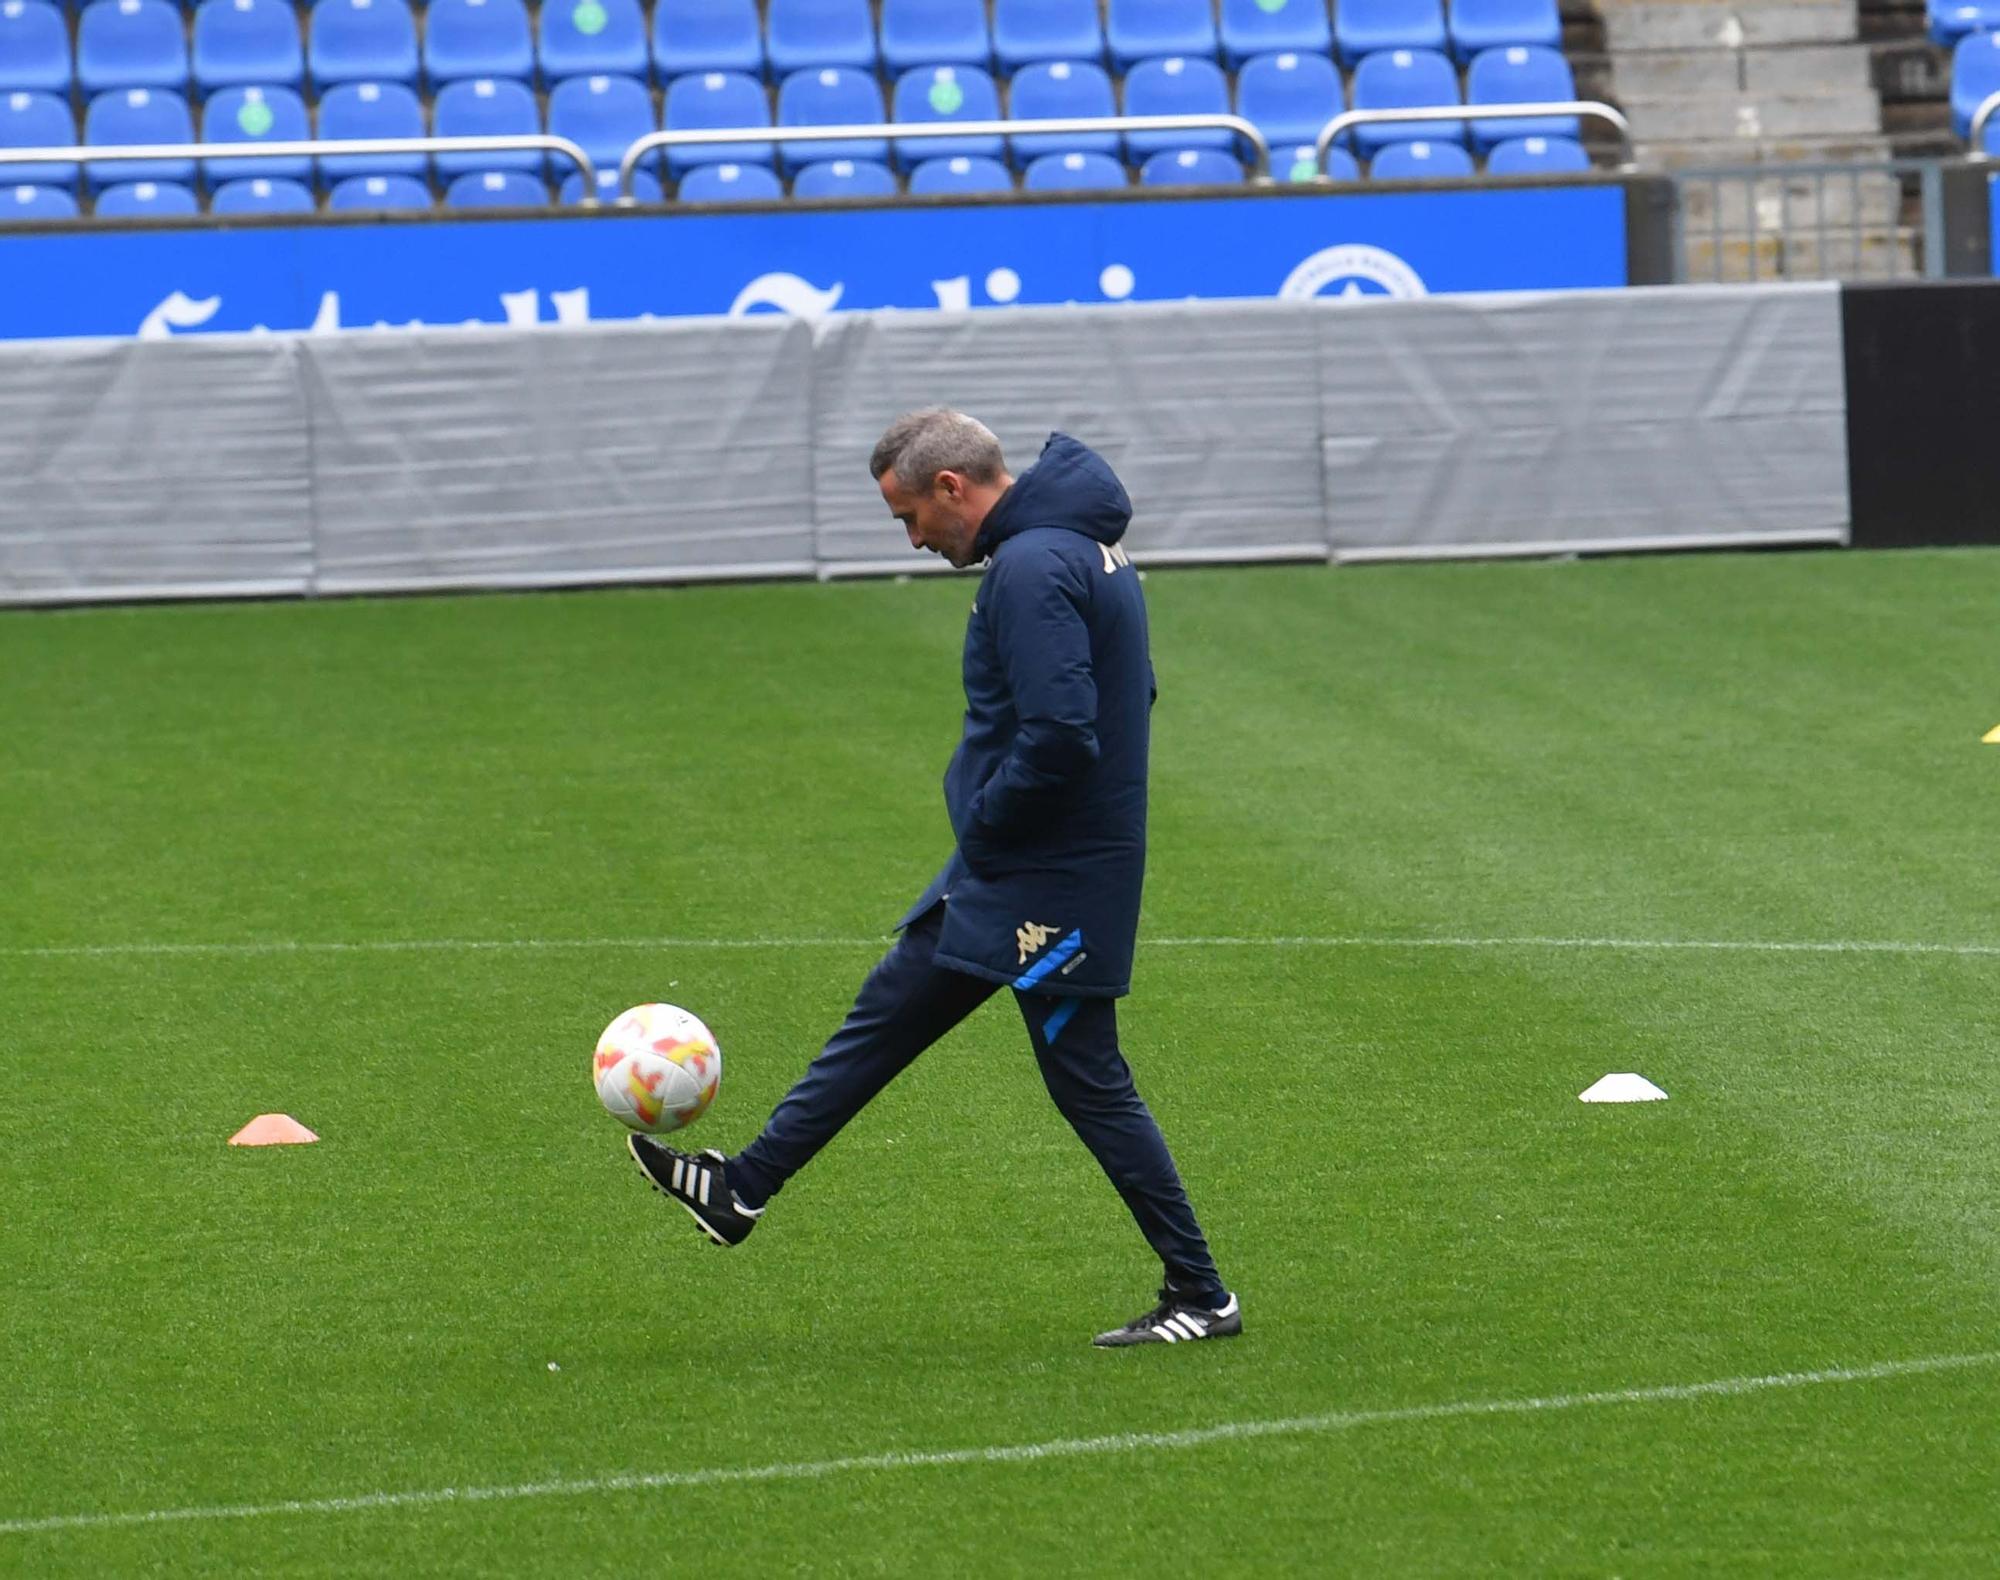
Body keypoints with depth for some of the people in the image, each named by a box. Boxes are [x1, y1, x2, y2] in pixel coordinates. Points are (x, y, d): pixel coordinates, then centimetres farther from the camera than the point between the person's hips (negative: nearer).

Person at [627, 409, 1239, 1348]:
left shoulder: (1032, 571, -22)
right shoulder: (1080, 545, 10)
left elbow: (1059, 736, -30)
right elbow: (1128, 694, 20)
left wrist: (985, 822, -13)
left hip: (1050, 881, -10)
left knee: (1087, 1082, -2)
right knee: (887, 1012, 17)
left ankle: (1201, 1297, 5)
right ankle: (744, 1190, 26)